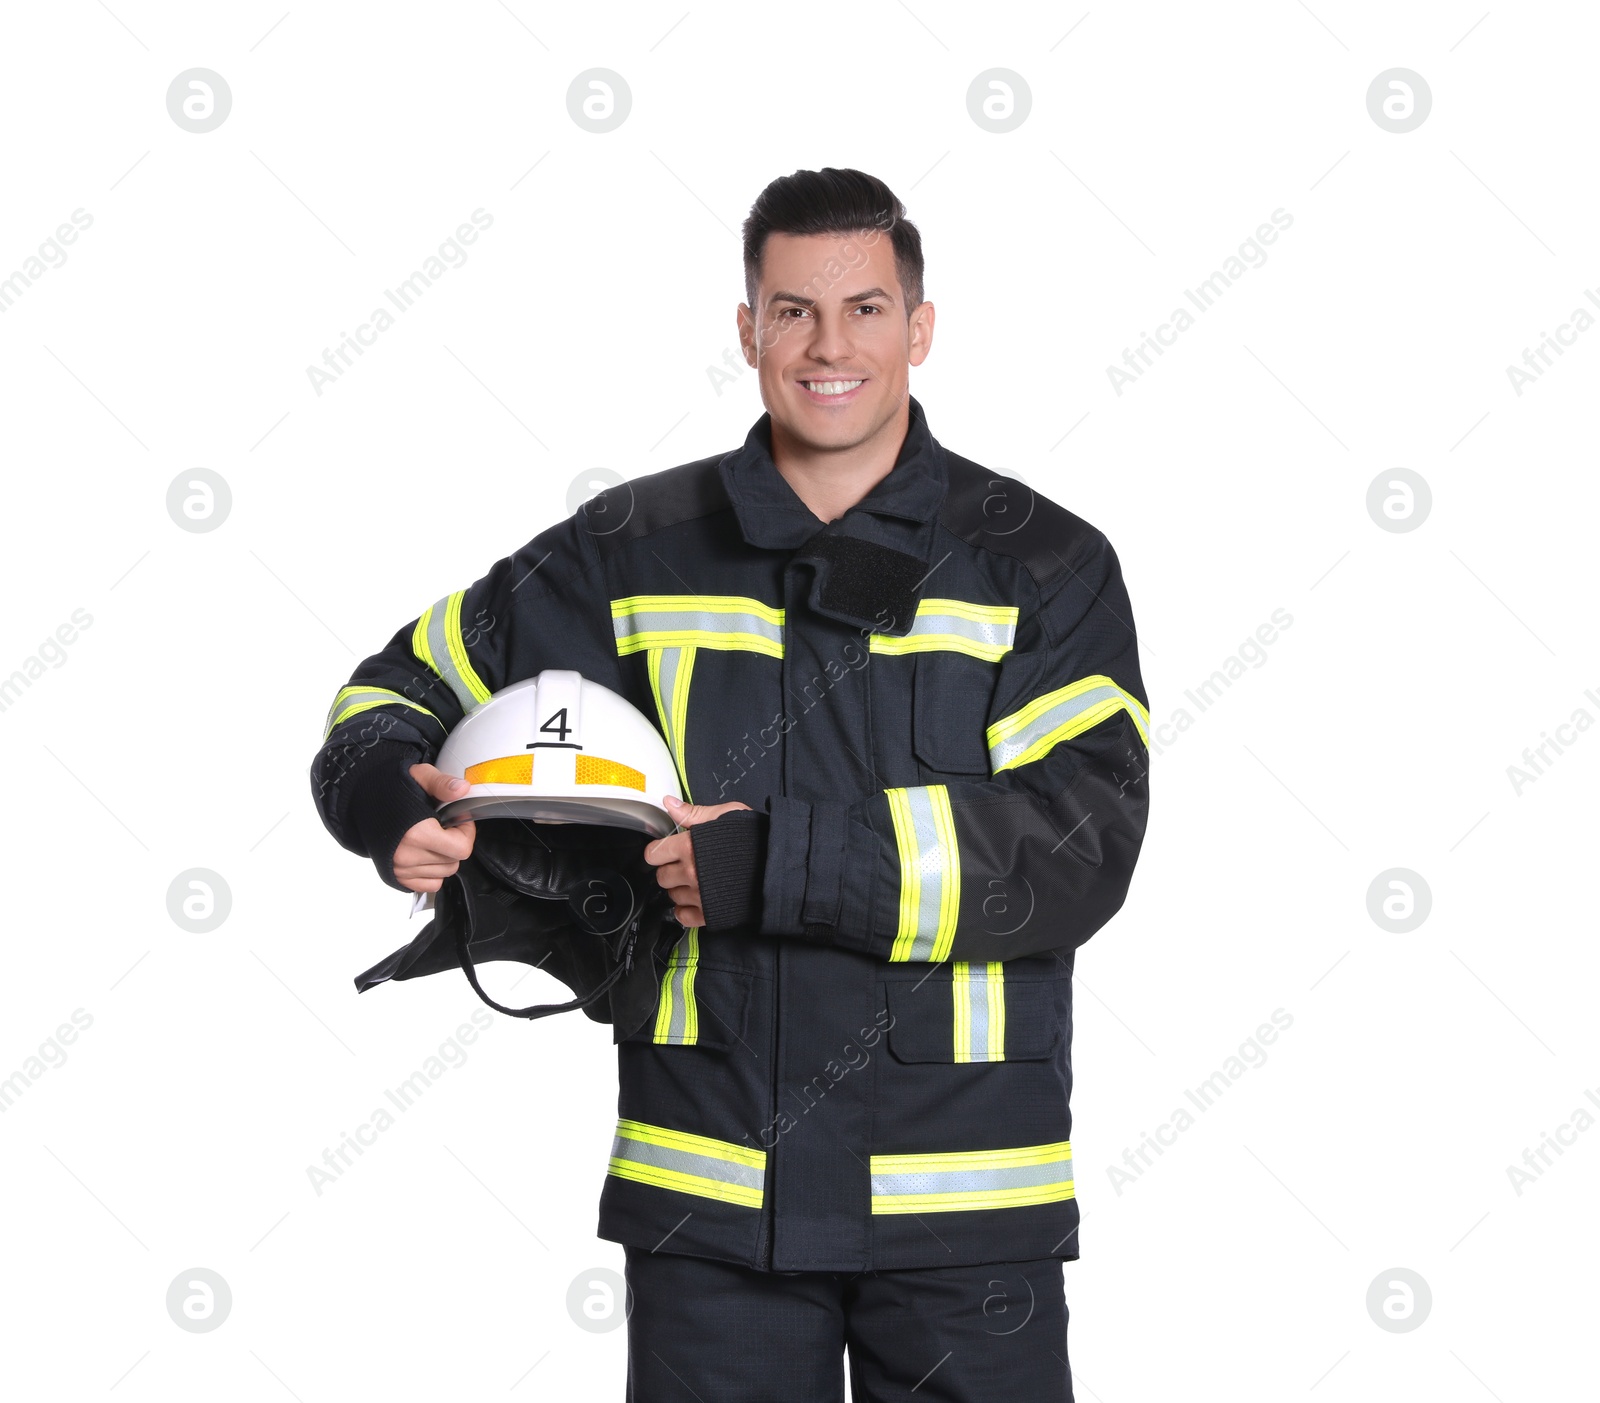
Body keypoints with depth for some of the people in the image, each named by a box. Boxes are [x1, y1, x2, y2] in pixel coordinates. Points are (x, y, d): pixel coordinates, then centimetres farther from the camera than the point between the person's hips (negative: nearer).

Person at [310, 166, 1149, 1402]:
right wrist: (394, 801, -10)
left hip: (963, 1202, -1)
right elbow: (414, 686, 14)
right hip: (706, 1189, 1)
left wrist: (778, 862, -19)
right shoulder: (636, 554, 6)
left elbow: (1082, 844, -12)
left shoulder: (1046, 567, 0)